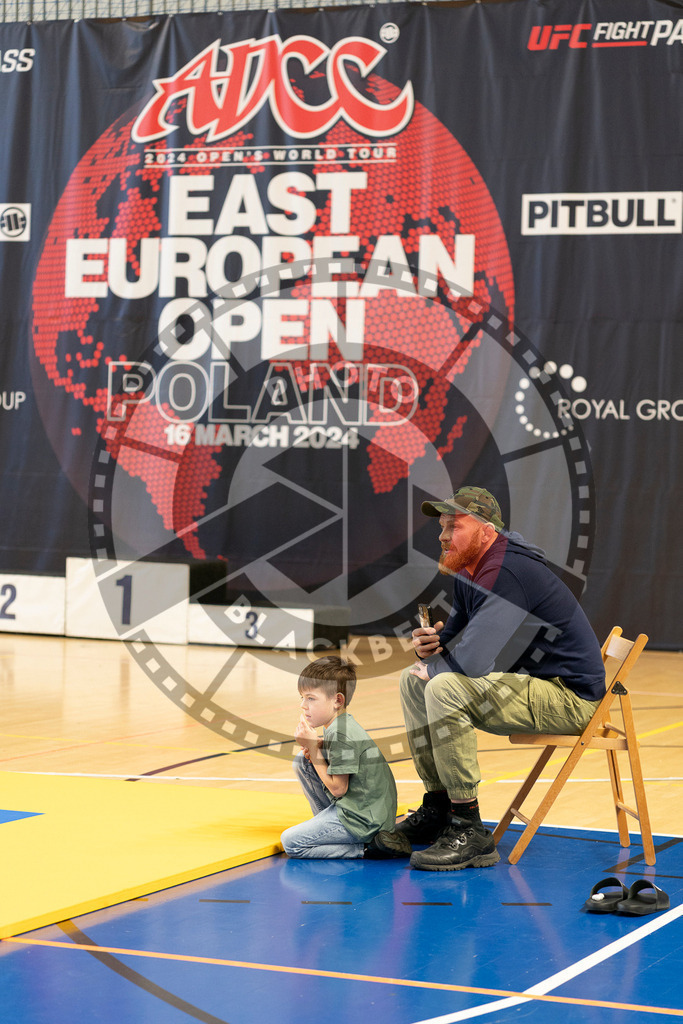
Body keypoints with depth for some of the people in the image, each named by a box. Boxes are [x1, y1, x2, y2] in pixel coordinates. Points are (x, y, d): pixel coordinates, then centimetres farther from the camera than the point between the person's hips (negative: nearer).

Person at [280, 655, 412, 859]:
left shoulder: (340, 734, -22)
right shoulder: (343, 724, 9)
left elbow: (337, 788, -19)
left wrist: (313, 746, -14)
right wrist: (316, 750, -1)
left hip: (363, 820, -10)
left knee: (290, 844, -9)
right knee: (301, 760, 13)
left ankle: (366, 848, -12)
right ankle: (326, 823, 17)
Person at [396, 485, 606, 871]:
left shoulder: (506, 573, -25)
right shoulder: (470, 569, 8)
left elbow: (473, 660, -31)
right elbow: (457, 634, 21)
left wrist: (433, 666, -9)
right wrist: (431, 643, -3)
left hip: (568, 697, -11)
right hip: (528, 680, 11)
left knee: (445, 688, -30)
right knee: (413, 681, 14)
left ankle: (470, 833, -25)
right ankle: (437, 808, 17)